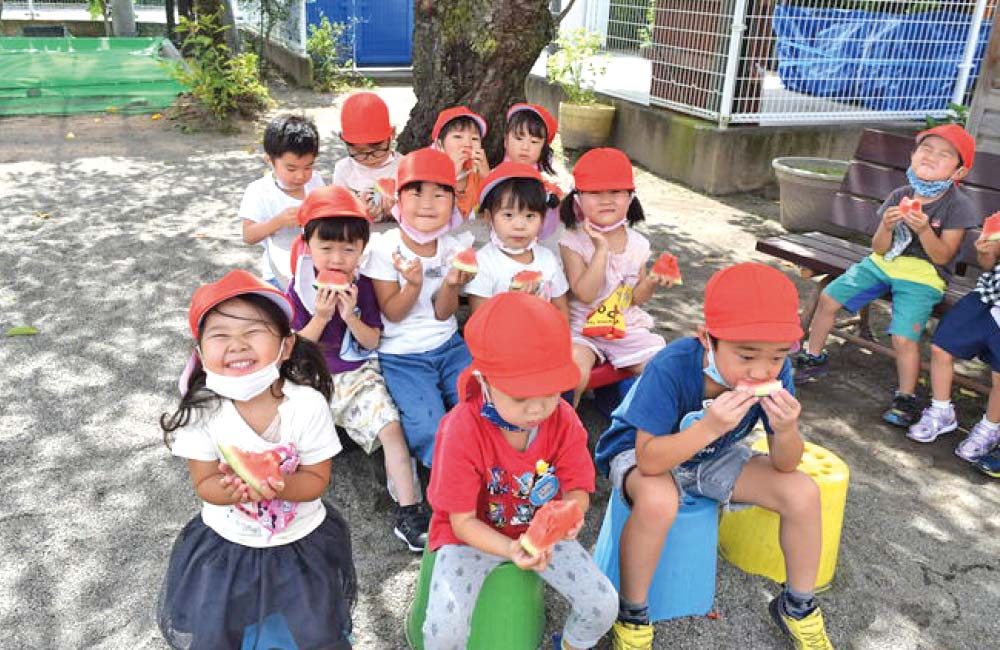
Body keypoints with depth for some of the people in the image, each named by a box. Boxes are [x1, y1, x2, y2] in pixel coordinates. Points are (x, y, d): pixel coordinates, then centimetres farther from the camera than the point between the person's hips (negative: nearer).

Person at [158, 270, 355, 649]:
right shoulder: (202, 408, -19)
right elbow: (204, 484, -11)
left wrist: (278, 486, -34)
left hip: (301, 539, -1)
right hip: (226, 541, 1)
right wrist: (231, 489, -33)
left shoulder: (307, 403, -23)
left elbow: (317, 479, -15)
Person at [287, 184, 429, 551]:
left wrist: (350, 316, -20)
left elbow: (373, 342, -2)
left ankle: (408, 512, -11)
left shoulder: (362, 288, -3)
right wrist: (320, 317, -20)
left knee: (391, 427, -17)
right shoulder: (299, 289, -6)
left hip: (358, 375, 0)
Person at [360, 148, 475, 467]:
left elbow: (443, 314, -2)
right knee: (430, 428, -23)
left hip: (448, 346, 4)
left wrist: (451, 285, -23)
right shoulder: (384, 248, -12)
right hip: (401, 354, -4)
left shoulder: (453, 249, -1)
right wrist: (413, 285, -28)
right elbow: (392, 314, -10)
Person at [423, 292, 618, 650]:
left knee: (604, 605, -8)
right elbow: (462, 520, -21)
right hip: (475, 535, -3)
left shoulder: (564, 420, -16)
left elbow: (577, 489, -8)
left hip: (542, 528, 4)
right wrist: (511, 550, -39)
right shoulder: (461, 431, -28)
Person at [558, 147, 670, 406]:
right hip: (583, 328, -4)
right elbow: (585, 294, -19)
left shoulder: (637, 243, 3)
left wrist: (652, 282, -13)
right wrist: (601, 248, -23)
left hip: (627, 327, 4)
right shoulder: (573, 241, -10)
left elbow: (637, 297, 9)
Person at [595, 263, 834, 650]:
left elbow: (785, 465, -13)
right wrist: (709, 426, -48)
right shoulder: (671, 368, -35)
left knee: (803, 492, -11)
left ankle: (798, 607, 16)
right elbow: (648, 460, -35)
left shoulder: (776, 371, -21)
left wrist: (786, 431, -37)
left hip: (713, 457, 5)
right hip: (646, 451, -5)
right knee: (658, 502, -38)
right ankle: (632, 615, -11)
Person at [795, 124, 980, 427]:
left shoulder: (957, 205, -11)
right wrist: (887, 227, -23)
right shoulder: (899, 196, -1)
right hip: (884, 263, 5)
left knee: (903, 337, -22)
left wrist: (924, 229, -30)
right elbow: (879, 248, -2)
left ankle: (906, 399, 1)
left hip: (922, 276, -5)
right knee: (828, 297, -2)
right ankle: (813, 358, 19)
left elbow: (942, 257, -14)